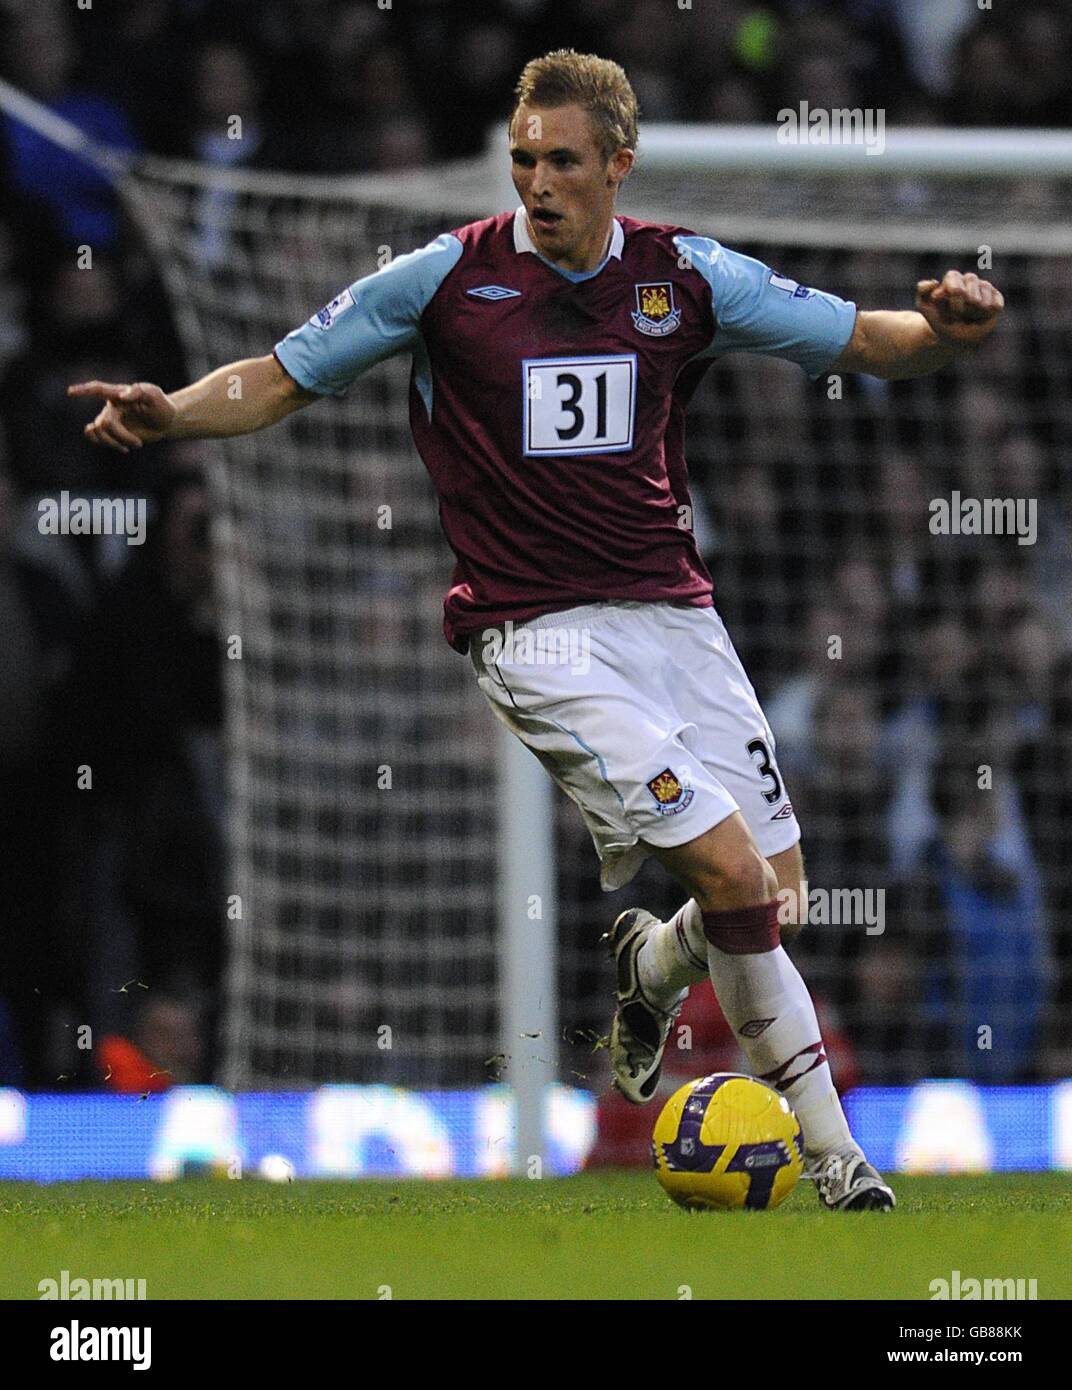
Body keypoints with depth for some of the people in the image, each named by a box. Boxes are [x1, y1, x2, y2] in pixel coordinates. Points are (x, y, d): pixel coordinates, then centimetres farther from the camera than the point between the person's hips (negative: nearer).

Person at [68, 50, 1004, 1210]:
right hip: (536, 629, -4)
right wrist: (175, 412, -17)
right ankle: (835, 1156, -4)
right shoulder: (448, 278, -4)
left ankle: (651, 967, 37)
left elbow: (866, 342, 5)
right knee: (728, 870, -18)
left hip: (672, 612, 4)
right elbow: (277, 381, 2)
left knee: (776, 895, 1)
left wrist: (943, 326, -17)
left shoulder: (685, 278, 3)